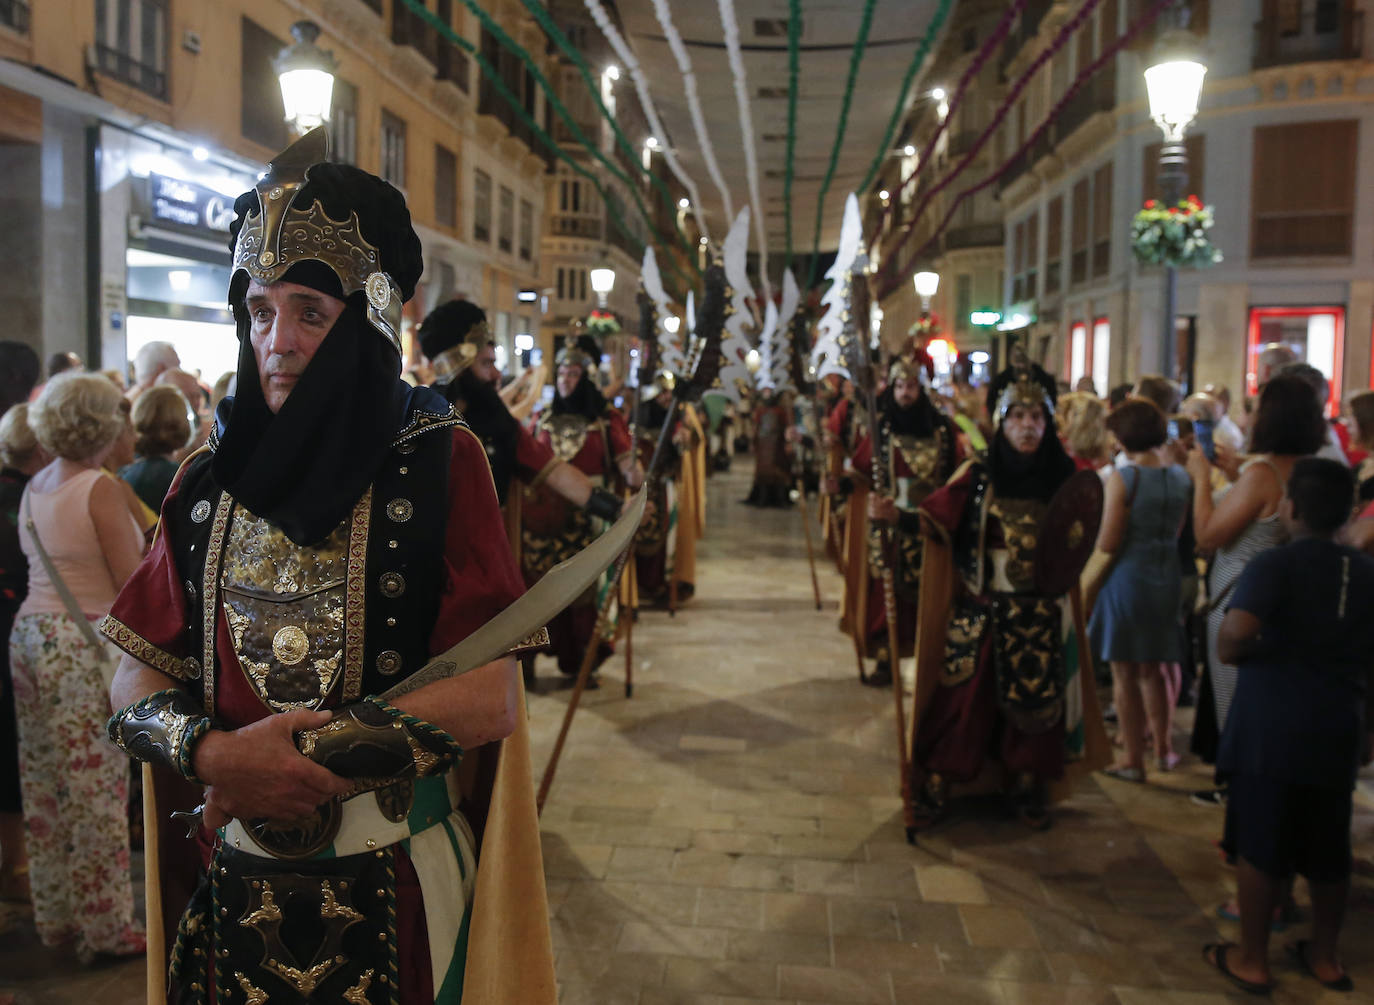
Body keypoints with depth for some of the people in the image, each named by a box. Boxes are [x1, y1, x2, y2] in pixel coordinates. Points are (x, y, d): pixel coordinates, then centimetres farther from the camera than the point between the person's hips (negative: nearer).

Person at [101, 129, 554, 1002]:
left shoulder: (442, 462, -10)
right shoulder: (209, 481, 2)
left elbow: (491, 699, -15)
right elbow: (135, 678, 3)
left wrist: (297, 758, -17)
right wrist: (216, 754, -17)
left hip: (394, 881, -3)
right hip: (235, 886, 3)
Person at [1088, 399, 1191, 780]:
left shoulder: (1122, 479, -16)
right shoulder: (1180, 477, 2)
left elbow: (1108, 543, -17)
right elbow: (1177, 532, 10)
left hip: (1127, 577, -6)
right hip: (1167, 579, 6)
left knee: (1125, 675, 4)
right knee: (1154, 670, 20)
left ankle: (1134, 760, 10)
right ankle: (1162, 748, 29)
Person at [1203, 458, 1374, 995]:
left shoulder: (1276, 564, -12)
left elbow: (1236, 631, -30)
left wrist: (1233, 650, -7)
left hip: (1272, 727, -5)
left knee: (1261, 846, 6)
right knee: (1327, 849, 17)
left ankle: (1251, 960, 17)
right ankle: (1325, 956, 32)